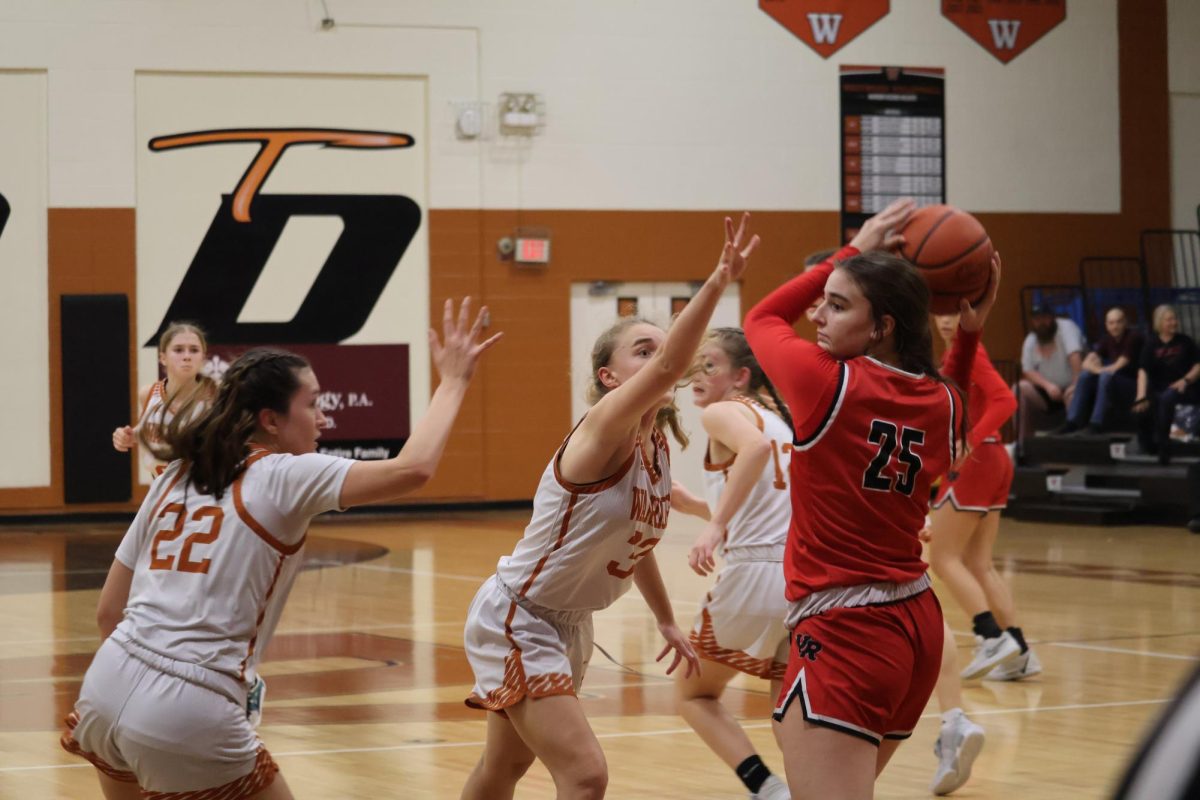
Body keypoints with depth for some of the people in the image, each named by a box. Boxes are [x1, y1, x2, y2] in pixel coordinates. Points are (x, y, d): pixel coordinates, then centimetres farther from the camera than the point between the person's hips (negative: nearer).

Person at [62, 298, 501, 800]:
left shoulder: (175, 477, 16)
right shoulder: (285, 477, -1)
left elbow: (109, 611, 17)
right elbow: (412, 470, -12)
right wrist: (453, 381, 1)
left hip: (106, 689, 7)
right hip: (189, 720, -6)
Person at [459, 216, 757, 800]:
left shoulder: (658, 447, 2)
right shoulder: (603, 430, -23)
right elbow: (670, 367, -42)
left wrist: (666, 621, 24)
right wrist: (717, 282, -53)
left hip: (569, 624, 9)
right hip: (513, 619, -9)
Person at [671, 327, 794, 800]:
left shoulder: (723, 411, 0)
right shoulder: (777, 416, 23)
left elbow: (755, 447, -24)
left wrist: (715, 525, -28)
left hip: (758, 573, -7)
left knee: (693, 694, 13)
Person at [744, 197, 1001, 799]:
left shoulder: (827, 382, -14)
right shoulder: (938, 401, 3)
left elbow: (761, 318, 8)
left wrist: (855, 251, 11)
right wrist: (970, 332, 20)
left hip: (845, 633, -8)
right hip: (917, 622, 8)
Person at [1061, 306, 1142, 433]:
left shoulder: (1133, 337, -12)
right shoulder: (1107, 339, 6)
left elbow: (1118, 367, -18)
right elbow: (1087, 363, -4)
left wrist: (1097, 369, -6)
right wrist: (1096, 368, -24)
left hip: (1132, 384, -6)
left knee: (1106, 376, -32)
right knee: (1085, 375, -15)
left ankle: (1098, 423, -32)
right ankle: (1073, 421, -20)